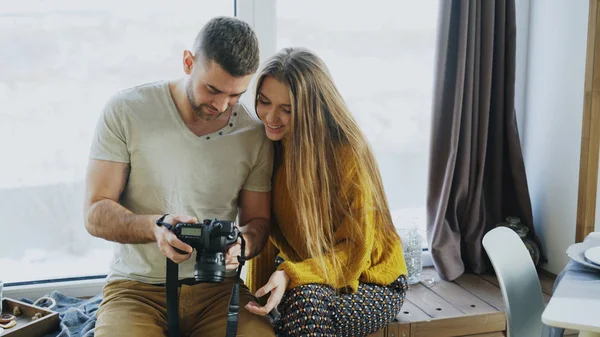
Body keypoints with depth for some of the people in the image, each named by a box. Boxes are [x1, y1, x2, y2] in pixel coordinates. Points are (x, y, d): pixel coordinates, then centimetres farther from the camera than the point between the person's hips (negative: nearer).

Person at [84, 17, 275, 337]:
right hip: (138, 286, -1)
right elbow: (95, 214, -5)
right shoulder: (126, 111, -4)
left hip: (217, 287, 2)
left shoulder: (255, 135, 1)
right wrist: (156, 226, -25)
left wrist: (240, 244, -14)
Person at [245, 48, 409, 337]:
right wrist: (259, 293, -8)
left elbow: (355, 251, -19)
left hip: (370, 283, -4)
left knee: (305, 300, -34)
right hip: (300, 275, 4)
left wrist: (291, 276, -32)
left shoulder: (346, 153, -22)